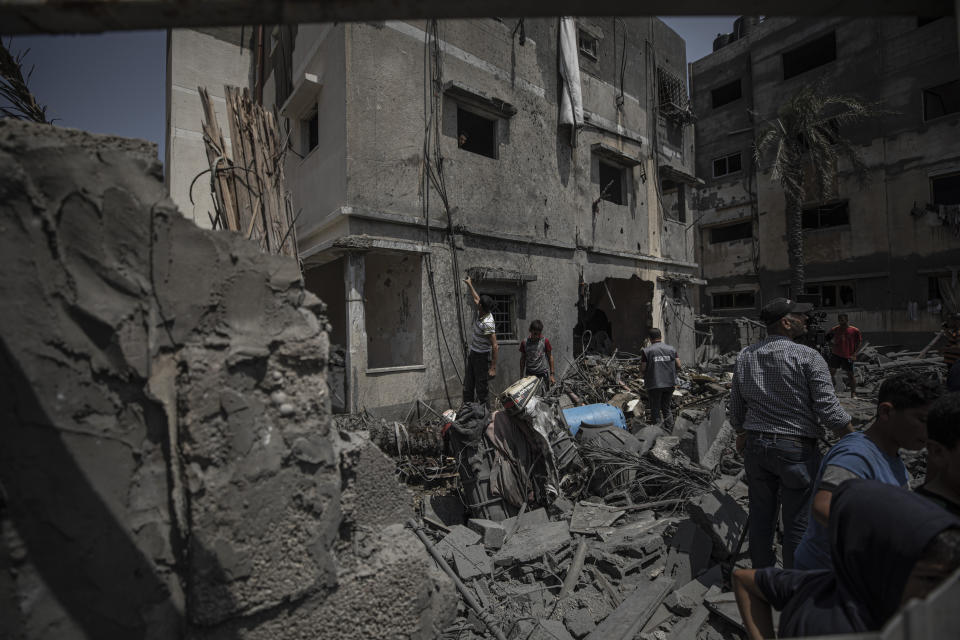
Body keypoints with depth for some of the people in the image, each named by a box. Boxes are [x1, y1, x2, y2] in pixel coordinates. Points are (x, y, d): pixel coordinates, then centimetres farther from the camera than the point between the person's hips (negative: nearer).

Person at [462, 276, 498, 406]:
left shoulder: (488, 323, -28)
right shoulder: (481, 312, -2)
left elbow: (495, 346, -28)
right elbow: (476, 298, 22)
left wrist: (493, 367, -29)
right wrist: (470, 285, 33)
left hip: (482, 356, -10)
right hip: (473, 353, 10)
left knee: (481, 387, -1)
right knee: (468, 385, 17)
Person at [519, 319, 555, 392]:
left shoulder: (545, 341, -1)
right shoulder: (524, 343, 3)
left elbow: (550, 357, 4)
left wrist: (551, 374, 2)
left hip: (542, 374, -1)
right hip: (529, 374, 1)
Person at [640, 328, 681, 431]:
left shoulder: (646, 351, -9)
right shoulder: (671, 349, 3)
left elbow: (642, 369, -10)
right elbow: (679, 366, 2)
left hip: (654, 385, -4)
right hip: (669, 384, 4)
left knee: (655, 411, 7)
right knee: (666, 408, 19)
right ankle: (669, 432, 21)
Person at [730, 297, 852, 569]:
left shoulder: (744, 356, 4)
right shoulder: (808, 357, -12)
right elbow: (828, 408, -14)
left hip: (755, 446, 5)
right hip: (796, 448, -5)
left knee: (760, 516, 16)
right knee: (797, 522, 9)